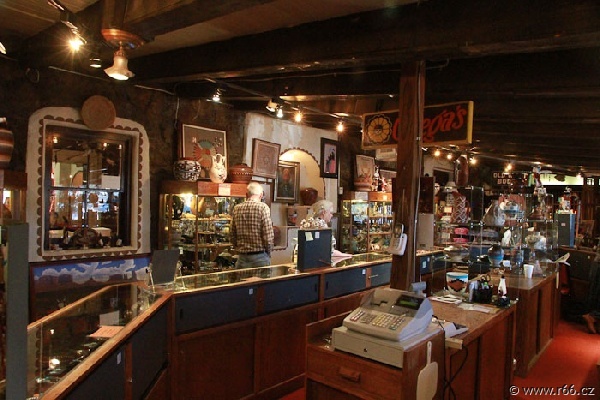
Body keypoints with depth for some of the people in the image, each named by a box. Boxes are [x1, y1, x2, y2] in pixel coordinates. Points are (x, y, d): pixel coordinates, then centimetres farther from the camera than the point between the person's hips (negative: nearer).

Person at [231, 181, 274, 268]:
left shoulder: (236, 208, 4)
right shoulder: (263, 207, -9)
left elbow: (232, 235, 7)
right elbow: (268, 235, -13)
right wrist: (268, 252, 3)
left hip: (242, 257, 4)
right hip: (260, 257, -4)